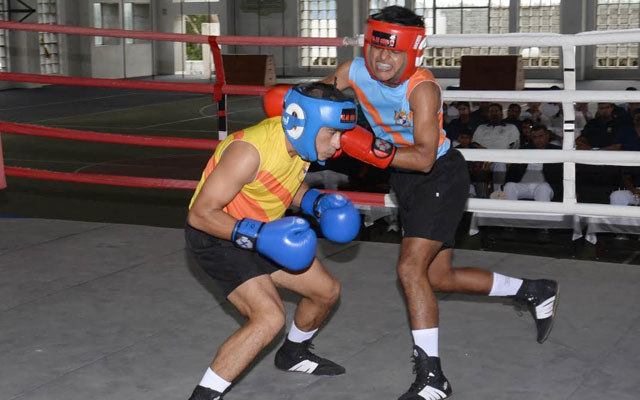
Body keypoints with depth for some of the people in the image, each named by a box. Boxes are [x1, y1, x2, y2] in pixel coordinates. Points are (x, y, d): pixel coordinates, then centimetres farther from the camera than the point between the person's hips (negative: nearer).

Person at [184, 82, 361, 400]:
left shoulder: (301, 142, -8)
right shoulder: (249, 151, -33)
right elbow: (200, 214, -29)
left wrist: (319, 204, -7)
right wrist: (258, 235, -37)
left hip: (265, 231, 8)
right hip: (216, 235, -8)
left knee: (327, 291, 14)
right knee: (269, 318, -25)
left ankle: (293, 354, 42)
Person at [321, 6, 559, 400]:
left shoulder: (422, 88, -28)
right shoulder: (353, 72, -11)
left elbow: (424, 158, -34)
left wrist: (374, 149, -45)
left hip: (441, 176, -8)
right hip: (406, 179, 8)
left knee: (411, 268, -18)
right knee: (439, 277, 13)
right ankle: (536, 292, 32)